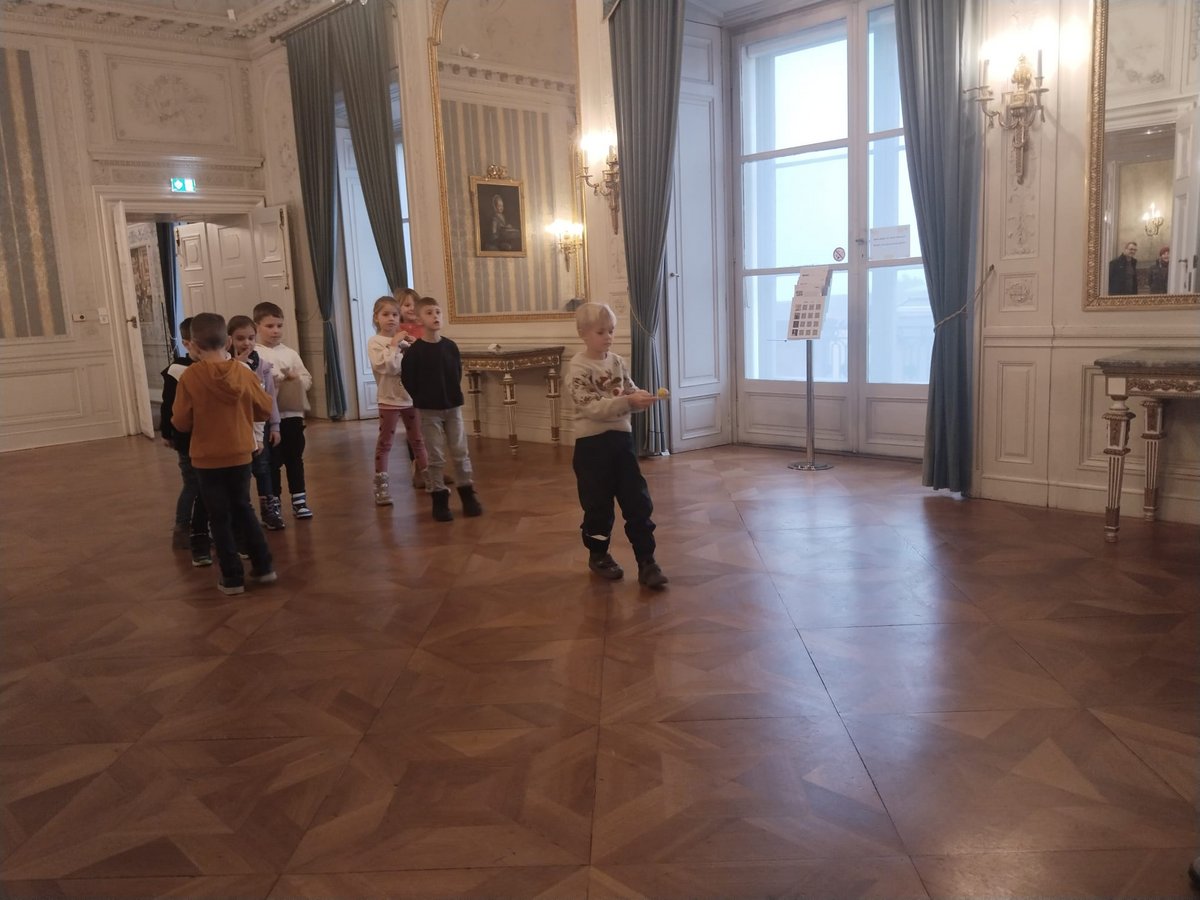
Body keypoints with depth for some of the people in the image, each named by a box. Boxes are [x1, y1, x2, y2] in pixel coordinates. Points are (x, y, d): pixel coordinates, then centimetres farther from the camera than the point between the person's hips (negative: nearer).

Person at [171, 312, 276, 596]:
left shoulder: (190, 377, -14)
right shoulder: (244, 373, -7)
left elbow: (181, 422, -10)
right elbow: (265, 410, 2)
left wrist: (186, 420, 12)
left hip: (207, 459, -3)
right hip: (240, 455, 3)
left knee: (220, 518, 8)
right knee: (243, 508, 20)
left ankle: (233, 578, 12)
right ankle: (263, 566, 21)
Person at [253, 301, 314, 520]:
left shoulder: (290, 353, 9)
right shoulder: (254, 355, -5)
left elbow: (308, 380, 7)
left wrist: (295, 377, -11)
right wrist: (277, 380, -20)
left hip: (293, 413, 4)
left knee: (295, 459, 12)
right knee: (272, 462, 4)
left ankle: (299, 500, 22)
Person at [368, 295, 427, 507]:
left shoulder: (404, 339, 7)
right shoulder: (375, 342, -7)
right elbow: (387, 367, -22)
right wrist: (394, 343, -18)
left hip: (411, 397, 5)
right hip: (389, 399, -5)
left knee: (418, 441, 13)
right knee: (384, 443, 2)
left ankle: (429, 479, 23)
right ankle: (381, 487, 7)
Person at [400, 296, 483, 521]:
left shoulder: (451, 347, 0)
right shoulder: (414, 351, -11)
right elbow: (407, 380, -6)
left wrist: (454, 396, 4)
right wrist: (423, 400, -1)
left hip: (453, 407, 3)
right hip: (429, 411, -3)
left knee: (460, 452, 7)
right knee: (436, 457, 3)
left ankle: (468, 495, 17)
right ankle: (439, 500, 12)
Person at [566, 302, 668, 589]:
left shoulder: (617, 361, 6)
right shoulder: (578, 367, -12)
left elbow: (630, 392, 8)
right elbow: (592, 407, -22)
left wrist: (643, 397, -16)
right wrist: (629, 401, -32)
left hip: (621, 439, 5)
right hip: (592, 443, -5)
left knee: (638, 503, 4)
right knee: (598, 505, 9)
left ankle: (646, 561, 11)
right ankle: (598, 555, 30)